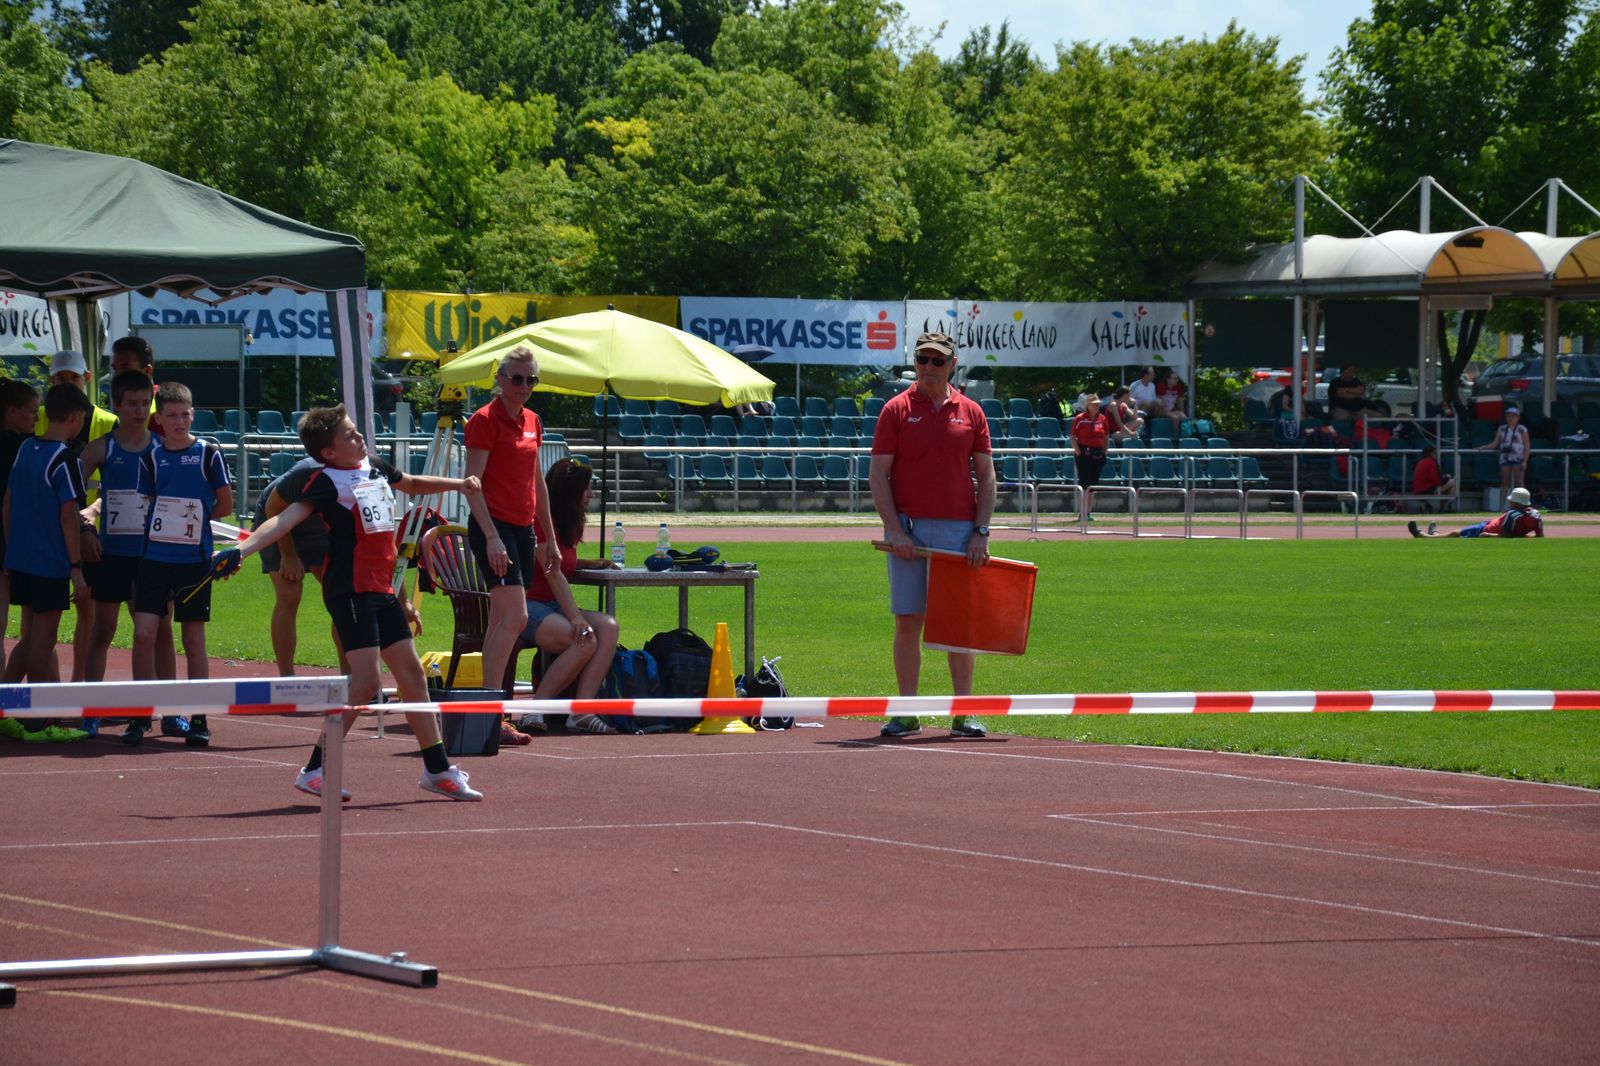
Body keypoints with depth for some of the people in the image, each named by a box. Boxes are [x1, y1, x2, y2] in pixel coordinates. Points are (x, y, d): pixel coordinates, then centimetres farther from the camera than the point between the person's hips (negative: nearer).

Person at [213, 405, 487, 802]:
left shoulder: (375, 468, 12)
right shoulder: (326, 482, -12)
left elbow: (412, 484, 35)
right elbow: (287, 518, -26)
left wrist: (456, 484, 30)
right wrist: (242, 550, -40)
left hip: (381, 589, 8)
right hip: (350, 589, -8)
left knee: (412, 675, 13)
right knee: (367, 681, -15)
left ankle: (438, 770, 23)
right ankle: (314, 771, -10)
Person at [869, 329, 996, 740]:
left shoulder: (970, 412, 8)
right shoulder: (896, 410, 3)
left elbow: (986, 475, 8)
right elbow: (877, 474, 0)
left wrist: (980, 532, -2)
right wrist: (894, 530, -10)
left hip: (958, 530, 1)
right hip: (908, 529, -1)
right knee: (908, 621, 0)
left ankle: (964, 713, 6)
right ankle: (907, 713, 5)